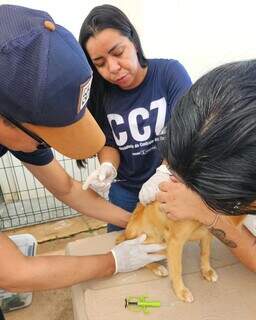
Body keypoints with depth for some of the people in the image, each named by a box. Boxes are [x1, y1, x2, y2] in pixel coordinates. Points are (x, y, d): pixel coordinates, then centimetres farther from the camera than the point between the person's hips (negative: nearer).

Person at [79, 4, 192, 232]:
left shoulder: (170, 72, -14)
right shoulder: (102, 94, -6)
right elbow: (108, 144, 1)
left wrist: (165, 172, -38)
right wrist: (108, 167, -21)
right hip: (125, 191, 3)